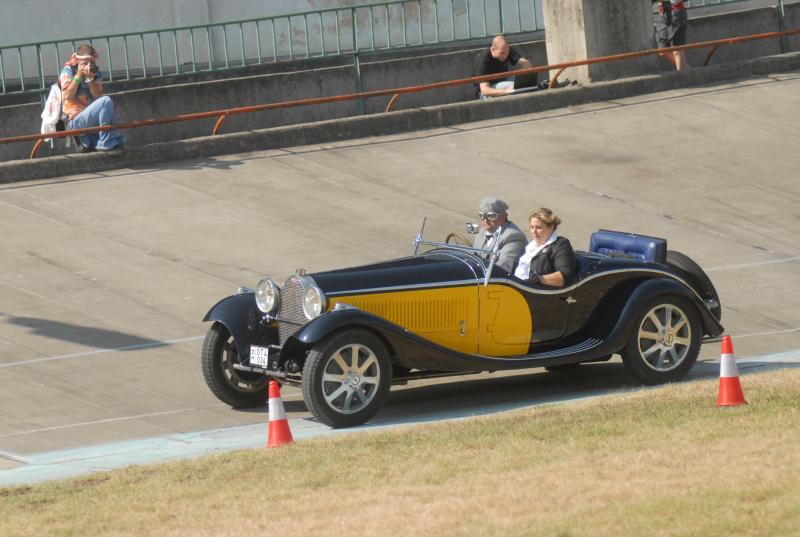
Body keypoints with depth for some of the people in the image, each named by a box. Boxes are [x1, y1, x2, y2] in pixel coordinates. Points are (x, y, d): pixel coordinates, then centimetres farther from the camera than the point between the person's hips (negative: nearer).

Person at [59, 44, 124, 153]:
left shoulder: (96, 73, 11)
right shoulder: (68, 71, 0)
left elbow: (98, 97, -4)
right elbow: (68, 96, -13)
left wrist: (90, 78, -15)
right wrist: (78, 76, -15)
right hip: (74, 122, -6)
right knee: (106, 101, -25)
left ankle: (87, 141, 11)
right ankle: (106, 143, -23)